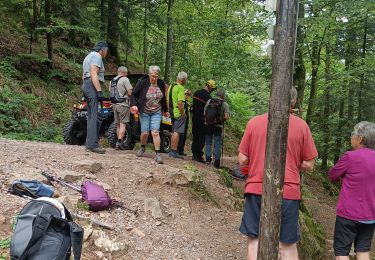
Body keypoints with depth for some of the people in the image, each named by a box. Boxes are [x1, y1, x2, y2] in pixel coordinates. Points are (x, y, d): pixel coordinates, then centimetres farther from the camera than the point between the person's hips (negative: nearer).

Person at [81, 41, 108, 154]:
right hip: (93, 86, -11)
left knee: (91, 116, 11)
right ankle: (92, 144, -19)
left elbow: (84, 75, 28)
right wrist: (99, 91, -24)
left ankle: (89, 143, 12)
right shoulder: (97, 56, -6)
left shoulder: (88, 56, 27)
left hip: (85, 85, 11)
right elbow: (94, 74, -18)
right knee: (96, 116, -14)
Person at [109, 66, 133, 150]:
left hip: (114, 104, 7)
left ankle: (119, 142, 15)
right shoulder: (125, 79, -8)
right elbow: (130, 92, -14)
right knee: (123, 124, -4)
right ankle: (119, 142, -10)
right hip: (123, 104, -7)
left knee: (118, 125, 12)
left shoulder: (112, 80, 13)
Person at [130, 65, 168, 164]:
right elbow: (134, 95, -3)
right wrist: (134, 105, -20)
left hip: (156, 112, 1)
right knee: (144, 132, -1)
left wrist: (165, 110, 21)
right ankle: (142, 148, 29)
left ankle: (157, 154, -9)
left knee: (155, 132, -11)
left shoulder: (161, 84, 2)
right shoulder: (142, 83, -9)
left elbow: (163, 98, 16)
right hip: (144, 112, -1)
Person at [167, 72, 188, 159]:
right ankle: (174, 151, -4)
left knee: (174, 132, 15)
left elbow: (168, 101, 19)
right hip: (179, 113, -9)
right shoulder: (181, 88, -14)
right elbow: (180, 103, -22)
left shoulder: (171, 87, 14)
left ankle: (172, 151, 20)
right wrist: (183, 113, -15)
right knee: (177, 132, -5)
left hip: (172, 113, 9)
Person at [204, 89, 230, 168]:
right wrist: (221, 119, 8)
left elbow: (204, 113, 3)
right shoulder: (225, 104, -6)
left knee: (208, 142, 15)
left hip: (208, 125, 2)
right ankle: (217, 161, 8)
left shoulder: (209, 101, 1)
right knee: (217, 144, 5)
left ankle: (208, 158, 11)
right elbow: (226, 117, -12)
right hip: (218, 126, -2)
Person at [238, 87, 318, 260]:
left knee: (254, 240, 13)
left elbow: (242, 160, 0)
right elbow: (308, 165, 0)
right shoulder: (301, 125, -3)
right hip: (288, 192, 0)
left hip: (256, 189, 0)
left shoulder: (254, 122, -2)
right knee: (288, 245, 13)